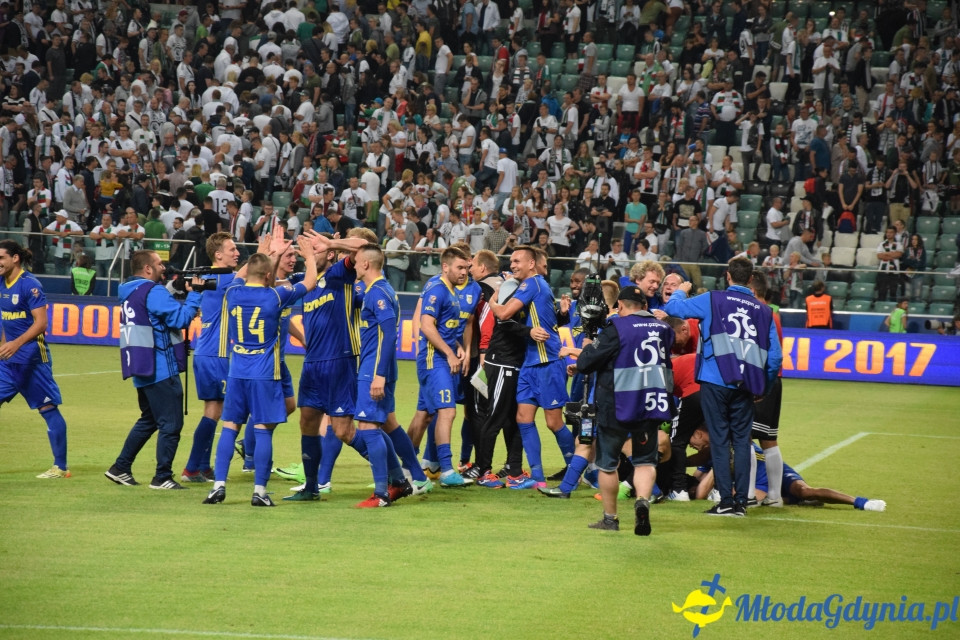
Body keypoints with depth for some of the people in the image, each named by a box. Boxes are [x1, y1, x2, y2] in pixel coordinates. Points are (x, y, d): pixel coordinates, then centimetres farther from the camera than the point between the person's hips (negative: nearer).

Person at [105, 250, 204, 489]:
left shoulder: (130, 292, 15)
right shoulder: (154, 292, -14)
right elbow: (181, 318, -19)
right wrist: (194, 294, -8)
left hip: (142, 368, 10)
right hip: (160, 368, -10)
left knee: (148, 420, 21)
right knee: (171, 424, -3)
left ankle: (120, 468, 20)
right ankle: (162, 477, -1)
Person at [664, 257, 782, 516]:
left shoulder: (713, 300, -1)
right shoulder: (764, 311, 8)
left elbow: (673, 308, 4)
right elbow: (775, 357, 6)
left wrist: (681, 291, 25)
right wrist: (763, 387, 18)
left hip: (715, 381, -2)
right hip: (745, 387, 2)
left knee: (720, 441, 0)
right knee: (742, 441, 8)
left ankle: (726, 501, -4)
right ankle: (741, 501, 5)